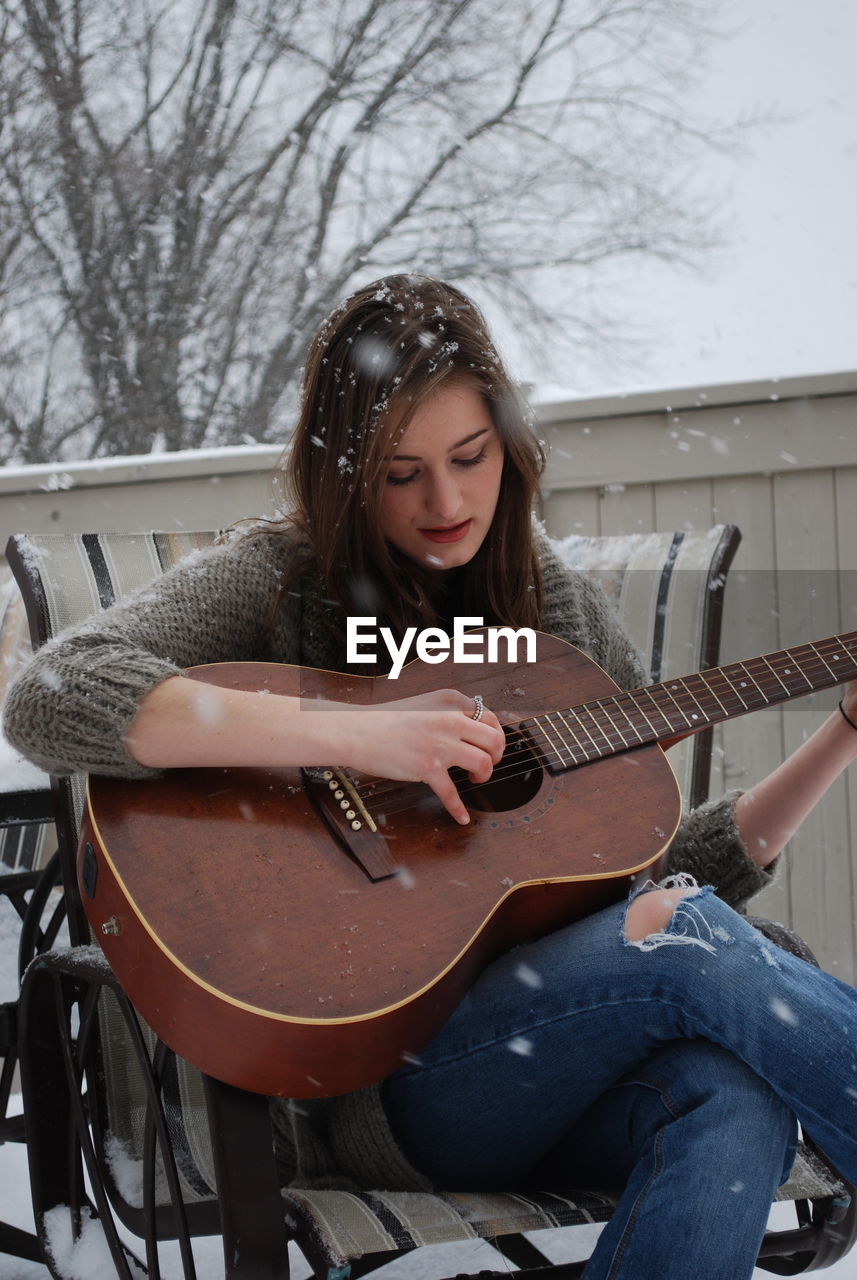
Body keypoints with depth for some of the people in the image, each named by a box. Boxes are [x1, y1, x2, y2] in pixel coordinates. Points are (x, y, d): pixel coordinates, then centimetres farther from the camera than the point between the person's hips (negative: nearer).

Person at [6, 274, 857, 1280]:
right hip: (360, 1077, -4)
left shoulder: (561, 608, 14)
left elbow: (654, 870, 15)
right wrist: (355, 733, -24)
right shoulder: (275, 581, -1)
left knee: (737, 1094, -32)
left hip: (561, 1052, 5)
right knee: (689, 940, -29)